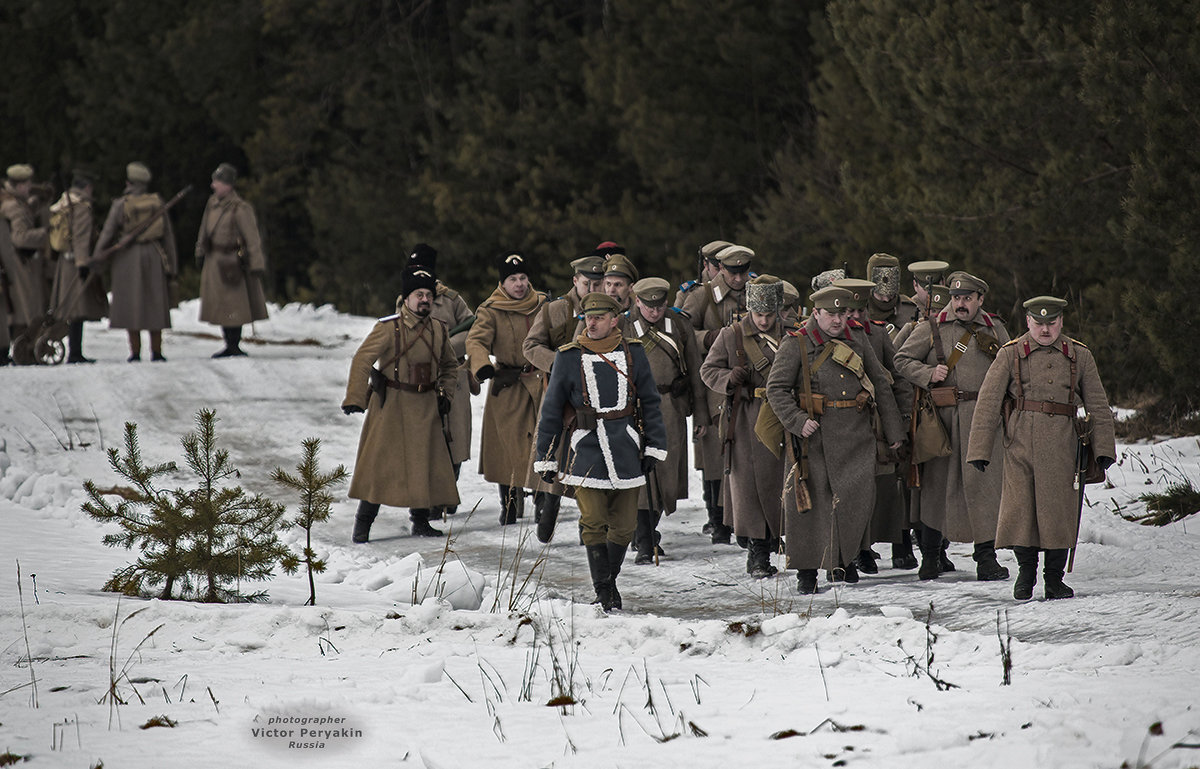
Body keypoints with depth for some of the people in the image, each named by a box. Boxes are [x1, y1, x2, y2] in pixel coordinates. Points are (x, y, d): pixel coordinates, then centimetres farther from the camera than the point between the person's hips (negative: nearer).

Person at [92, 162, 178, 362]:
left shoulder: (121, 204, -7)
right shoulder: (157, 202, 3)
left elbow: (107, 234, -8)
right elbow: (168, 235, 6)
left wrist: (95, 261, -2)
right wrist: (171, 265, 12)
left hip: (127, 256, -3)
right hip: (153, 255, 3)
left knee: (131, 304, 1)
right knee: (154, 303, 9)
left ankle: (135, 352, -2)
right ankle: (156, 351, 8)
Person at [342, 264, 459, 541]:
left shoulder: (438, 331, 7)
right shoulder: (388, 329, -11)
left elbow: (449, 366, 23)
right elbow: (362, 360, -14)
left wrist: (445, 394, 9)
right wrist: (355, 399, -20)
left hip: (425, 408, 5)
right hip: (390, 407, -5)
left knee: (426, 463, 6)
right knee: (379, 462, -5)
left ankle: (420, 521, 18)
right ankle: (363, 523, 2)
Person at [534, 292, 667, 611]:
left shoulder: (633, 354, 4)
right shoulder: (569, 358, 1)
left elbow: (650, 402, 11)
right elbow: (551, 410, 6)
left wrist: (654, 447, 5)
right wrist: (544, 458, 5)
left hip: (625, 450, 2)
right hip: (586, 450, -2)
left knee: (624, 524, 5)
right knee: (593, 523, -7)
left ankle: (609, 580, 26)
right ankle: (604, 592, 2)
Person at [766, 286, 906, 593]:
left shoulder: (856, 343, 13)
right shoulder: (796, 345, -1)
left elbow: (881, 385, 21)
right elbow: (776, 389, -5)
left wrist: (893, 430, 21)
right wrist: (797, 421, -18)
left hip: (857, 438, 4)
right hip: (816, 435, -4)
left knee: (858, 497, -4)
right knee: (812, 500, -2)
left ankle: (842, 560, 14)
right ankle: (807, 571, 8)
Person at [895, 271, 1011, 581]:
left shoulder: (995, 329, 11)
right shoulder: (932, 328, 3)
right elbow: (902, 360, 6)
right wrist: (929, 374, -10)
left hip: (985, 416, 1)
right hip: (943, 417, -1)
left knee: (984, 484, -8)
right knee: (937, 484, 7)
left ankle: (986, 557, -6)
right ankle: (931, 554, 20)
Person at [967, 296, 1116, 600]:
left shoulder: (1079, 356, 9)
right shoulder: (1010, 355, 4)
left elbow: (1098, 405, 12)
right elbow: (988, 403, 1)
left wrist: (1103, 449, 4)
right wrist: (979, 450, -5)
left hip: (1063, 446, 1)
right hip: (1021, 445, -1)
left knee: (1059, 510, 1)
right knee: (1020, 507, -6)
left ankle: (1054, 577, 14)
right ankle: (1026, 571, 13)